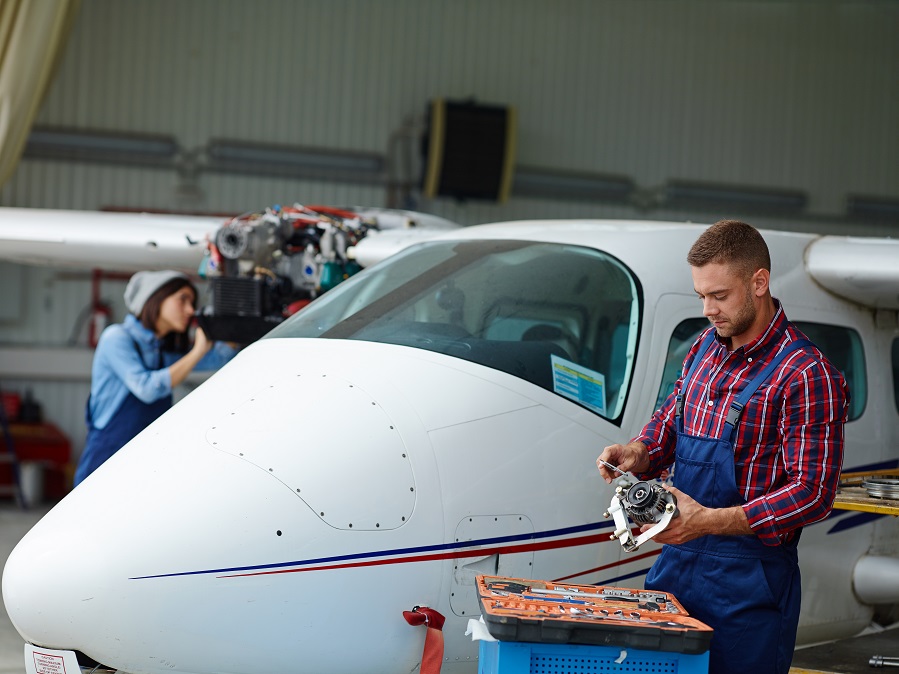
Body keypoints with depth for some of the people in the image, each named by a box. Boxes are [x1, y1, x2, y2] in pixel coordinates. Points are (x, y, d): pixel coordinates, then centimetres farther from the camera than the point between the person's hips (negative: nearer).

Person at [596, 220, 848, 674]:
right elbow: (669, 421, 24)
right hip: (675, 562, 7)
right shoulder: (705, 348, 9)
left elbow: (813, 494, -19)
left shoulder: (805, 374, -15)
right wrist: (638, 453, 0)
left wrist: (708, 521, -27)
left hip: (747, 582, -7)